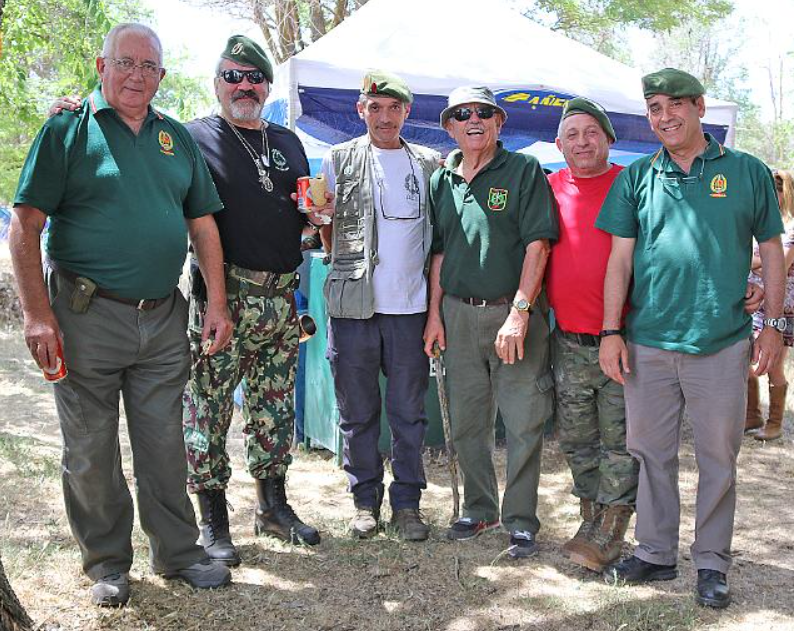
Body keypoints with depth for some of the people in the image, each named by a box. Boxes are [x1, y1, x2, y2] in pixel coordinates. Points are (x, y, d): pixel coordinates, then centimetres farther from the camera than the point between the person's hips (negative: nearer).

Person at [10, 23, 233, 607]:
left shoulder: (177, 138, 11)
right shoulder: (69, 129, -2)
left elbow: (203, 225, 13)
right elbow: (26, 225, -6)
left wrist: (217, 305, 5)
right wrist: (38, 314, -14)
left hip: (164, 319, 3)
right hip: (87, 318, -3)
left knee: (164, 446, 11)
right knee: (91, 452, 8)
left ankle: (178, 552, 26)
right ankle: (107, 564, 25)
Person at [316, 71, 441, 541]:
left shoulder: (430, 164, 11)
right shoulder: (340, 160, 7)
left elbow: (439, 232, 15)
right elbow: (328, 231, 11)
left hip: (410, 306, 1)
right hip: (353, 304, 0)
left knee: (409, 412, 6)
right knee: (358, 412, 8)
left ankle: (407, 501, 20)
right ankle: (366, 499, 23)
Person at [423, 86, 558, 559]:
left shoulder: (524, 170, -2)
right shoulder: (442, 181, 12)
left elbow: (537, 243, -9)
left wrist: (519, 311, -16)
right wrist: (435, 312, 8)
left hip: (513, 312, -4)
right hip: (458, 314, 5)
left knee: (524, 423, 0)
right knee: (467, 422, 12)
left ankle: (521, 521, 15)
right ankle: (480, 509, 29)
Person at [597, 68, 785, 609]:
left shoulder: (749, 172, 5)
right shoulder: (637, 178, 7)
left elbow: (771, 252, 8)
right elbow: (620, 258, 4)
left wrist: (774, 324, 3)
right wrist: (611, 331, -1)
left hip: (722, 344, -1)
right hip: (648, 342, 2)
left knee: (719, 458, 7)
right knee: (651, 452, 10)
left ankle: (713, 564, 22)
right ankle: (656, 554, 26)